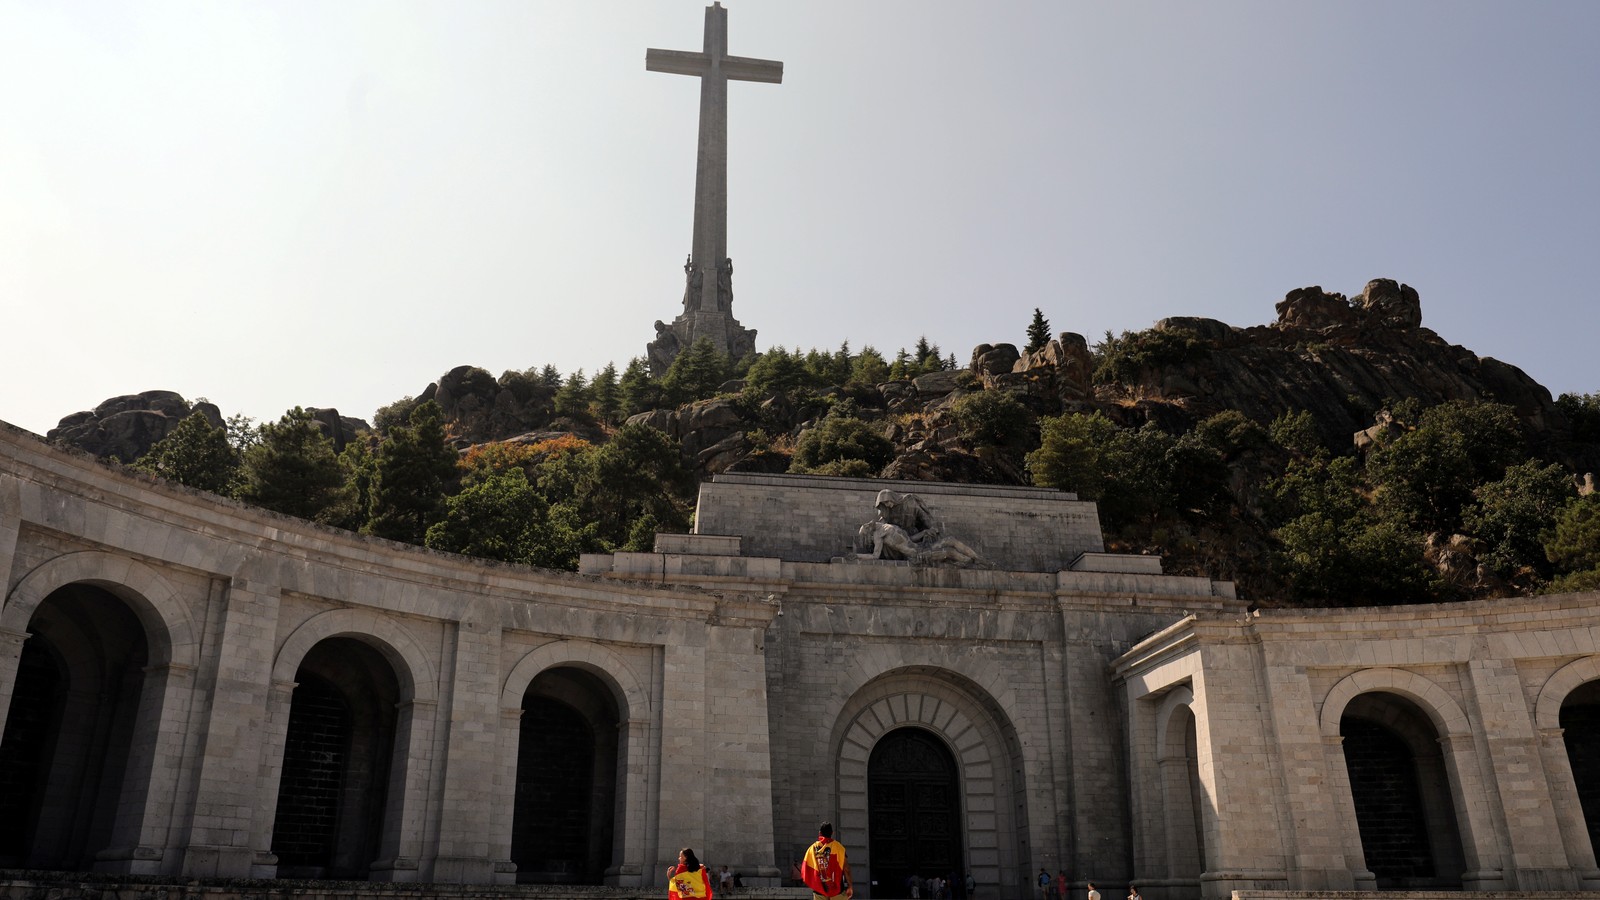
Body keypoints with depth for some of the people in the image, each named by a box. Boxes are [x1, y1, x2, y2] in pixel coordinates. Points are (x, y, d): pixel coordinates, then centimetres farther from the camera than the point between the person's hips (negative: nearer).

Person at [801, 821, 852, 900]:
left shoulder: (812, 848, 3)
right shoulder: (838, 847, -4)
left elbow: (805, 869, 5)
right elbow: (845, 868, -8)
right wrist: (850, 886, -3)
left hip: (819, 890, 2)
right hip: (837, 888, -2)